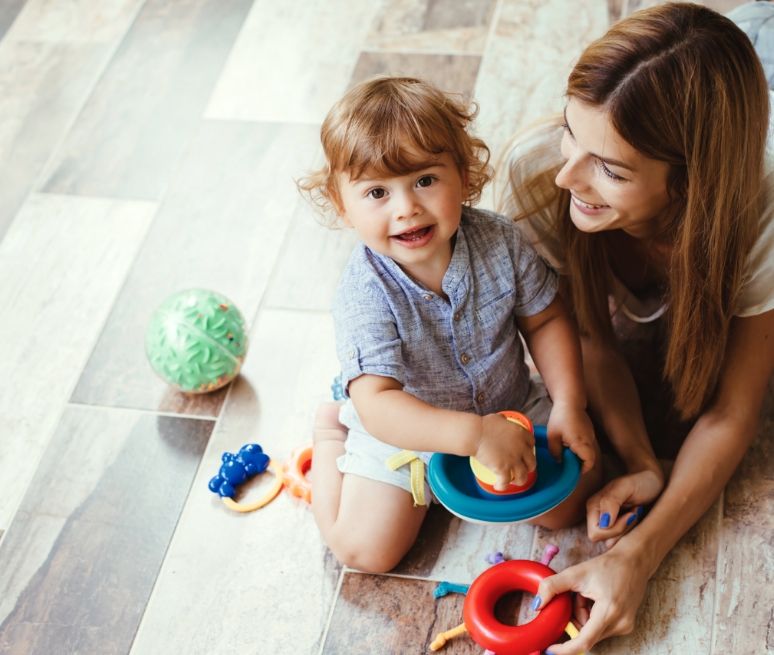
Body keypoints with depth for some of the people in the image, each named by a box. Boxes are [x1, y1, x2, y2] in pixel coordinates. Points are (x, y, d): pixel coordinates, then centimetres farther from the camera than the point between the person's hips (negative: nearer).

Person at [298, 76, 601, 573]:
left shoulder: (499, 242, -19)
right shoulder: (364, 294, -32)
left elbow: (546, 320, -5)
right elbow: (377, 406, -38)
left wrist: (569, 404, -16)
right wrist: (475, 434, -47)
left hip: (510, 407, 3)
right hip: (404, 431, -3)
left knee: (569, 502, -5)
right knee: (366, 548, -9)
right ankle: (331, 430, 16)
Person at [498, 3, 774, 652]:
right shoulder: (537, 168, -39)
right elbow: (594, 340, -23)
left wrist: (637, 557, -39)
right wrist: (639, 464, -35)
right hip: (619, 303, 1)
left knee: (681, 416, -15)